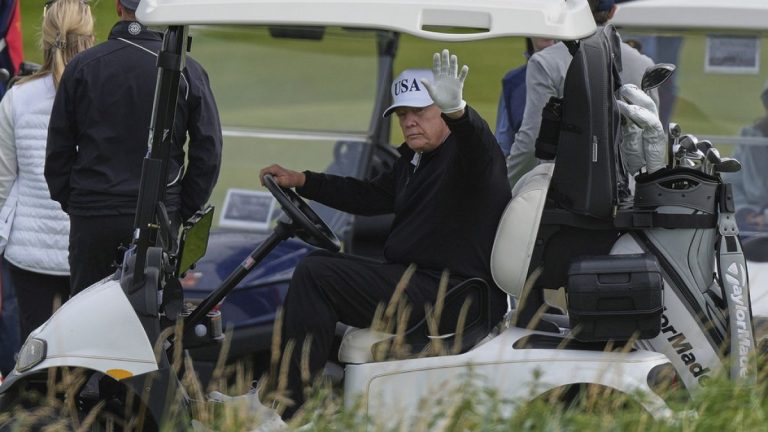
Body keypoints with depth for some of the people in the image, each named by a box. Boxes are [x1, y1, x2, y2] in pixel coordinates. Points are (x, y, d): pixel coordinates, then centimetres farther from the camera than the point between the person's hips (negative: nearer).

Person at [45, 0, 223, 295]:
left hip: (90, 217, 0)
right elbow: (208, 152, 0)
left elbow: (58, 149, 4)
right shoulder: (187, 71, -2)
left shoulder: (82, 66, 0)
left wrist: (69, 203, 14)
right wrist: (184, 212, 9)